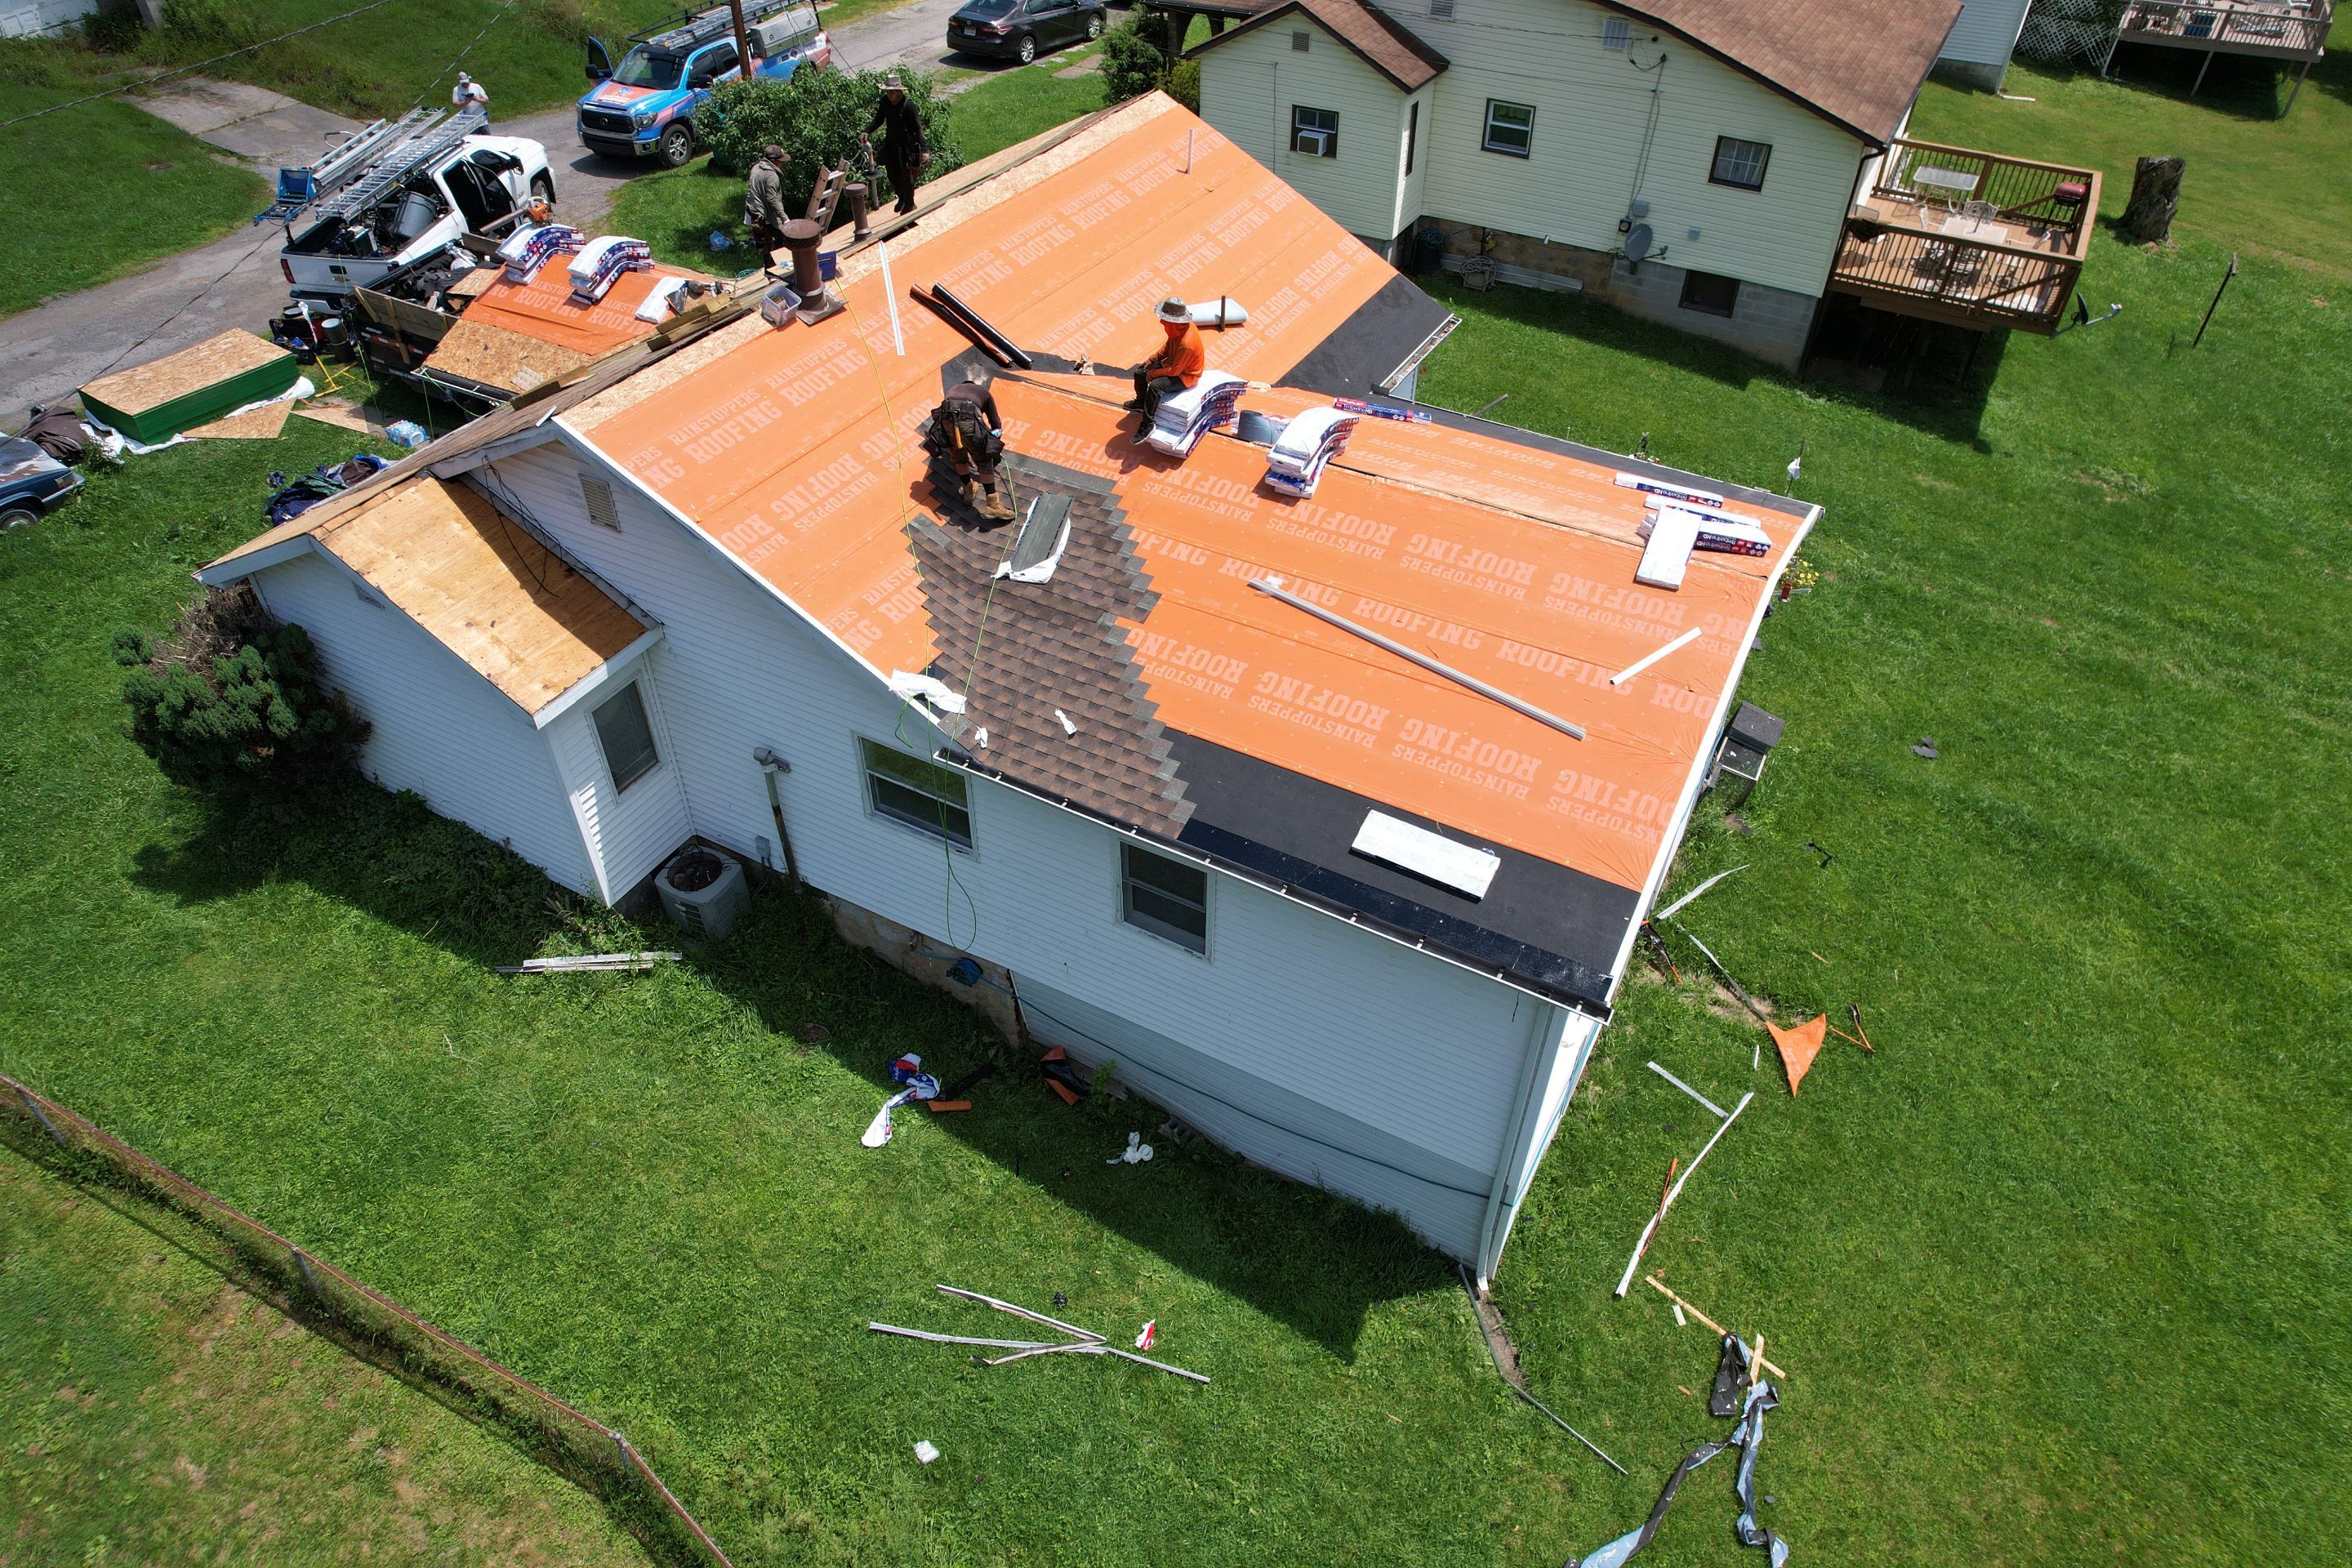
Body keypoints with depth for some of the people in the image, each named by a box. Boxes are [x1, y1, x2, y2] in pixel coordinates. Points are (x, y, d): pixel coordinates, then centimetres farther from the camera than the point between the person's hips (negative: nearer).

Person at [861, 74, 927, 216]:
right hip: (890, 144, 6)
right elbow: (878, 120, 7)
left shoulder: (909, 106, -22)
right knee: (892, 175, 17)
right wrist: (867, 131, -9)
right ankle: (902, 198, 42)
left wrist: (923, 150, -28)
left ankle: (910, 203, 28)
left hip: (907, 146, -6)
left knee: (906, 176, 6)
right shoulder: (885, 101, -5)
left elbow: (918, 129, -20)